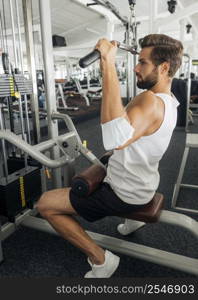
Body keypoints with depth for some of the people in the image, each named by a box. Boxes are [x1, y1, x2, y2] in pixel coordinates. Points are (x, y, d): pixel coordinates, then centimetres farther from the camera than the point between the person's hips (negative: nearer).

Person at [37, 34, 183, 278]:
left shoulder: (151, 102, -31)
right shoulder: (168, 99, -1)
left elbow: (116, 139, -52)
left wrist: (108, 64, -49)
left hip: (125, 194, -9)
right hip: (142, 183, 10)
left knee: (45, 204, -8)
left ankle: (101, 260, 2)